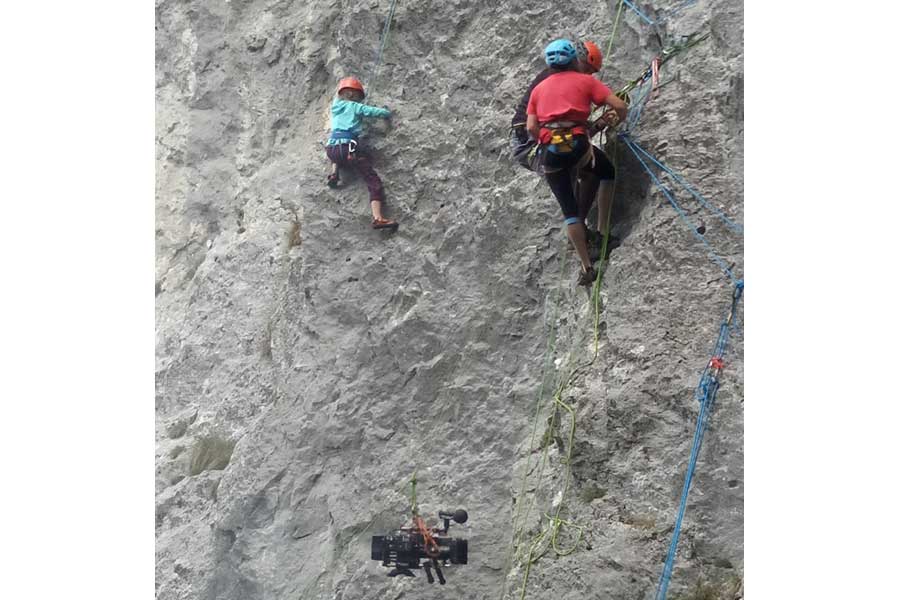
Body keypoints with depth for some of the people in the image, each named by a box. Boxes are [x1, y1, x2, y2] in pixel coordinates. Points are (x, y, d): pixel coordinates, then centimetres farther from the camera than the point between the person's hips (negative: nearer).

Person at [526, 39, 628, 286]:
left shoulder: (539, 89, 21)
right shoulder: (585, 80, 11)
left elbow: (531, 128, 10)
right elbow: (619, 106, 3)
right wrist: (620, 120, 24)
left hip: (549, 151, 3)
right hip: (576, 143, -3)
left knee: (569, 209, 7)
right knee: (607, 172, 28)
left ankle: (586, 267, 3)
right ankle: (603, 230, 19)